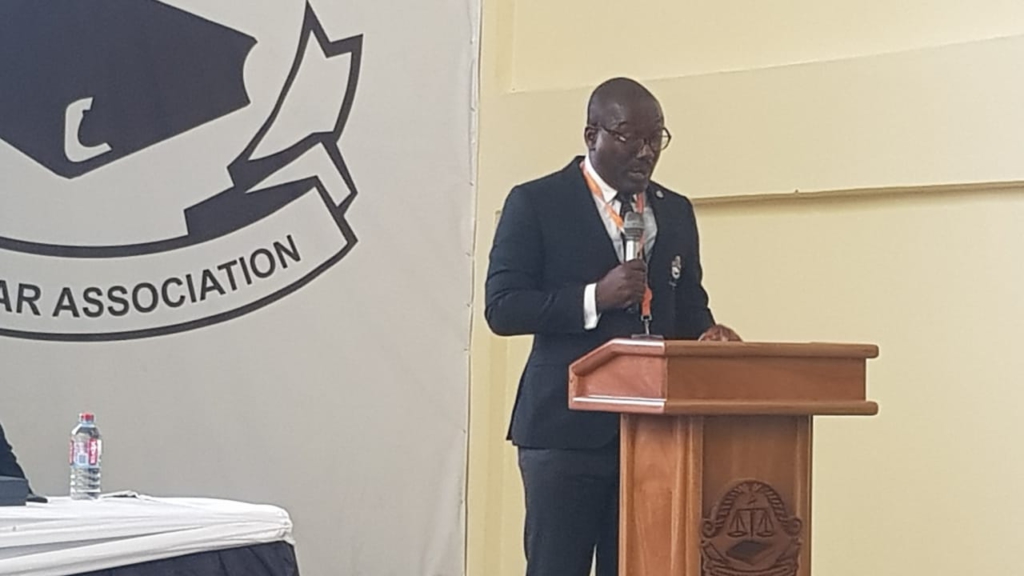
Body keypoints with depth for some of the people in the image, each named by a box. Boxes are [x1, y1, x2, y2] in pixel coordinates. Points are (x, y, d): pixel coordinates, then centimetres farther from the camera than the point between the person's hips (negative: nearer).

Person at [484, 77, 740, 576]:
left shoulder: (675, 212, 16)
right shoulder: (535, 203, -1)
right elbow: (501, 308, -7)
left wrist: (705, 333, -4)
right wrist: (595, 297, -18)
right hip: (567, 427, -4)